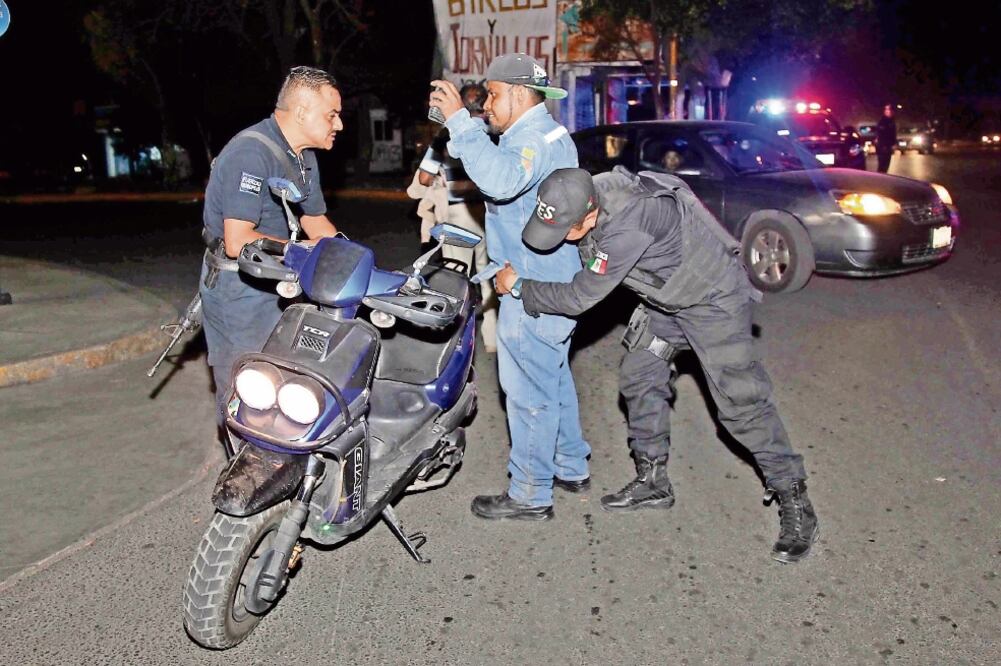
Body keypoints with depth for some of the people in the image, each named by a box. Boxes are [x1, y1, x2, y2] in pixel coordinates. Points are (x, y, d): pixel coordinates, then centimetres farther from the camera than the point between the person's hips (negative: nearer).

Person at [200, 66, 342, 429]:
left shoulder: (303, 156, 8)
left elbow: (316, 222, 16)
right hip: (237, 289, -9)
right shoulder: (251, 153, -23)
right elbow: (238, 242, -28)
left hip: (271, 287, 9)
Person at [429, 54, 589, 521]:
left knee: (528, 393, -2)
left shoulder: (534, 136, -18)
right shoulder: (545, 133, 17)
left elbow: (501, 179, -39)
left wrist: (460, 120, -33)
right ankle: (571, 467, 36)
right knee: (554, 380, 22)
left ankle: (530, 495, 9)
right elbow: (495, 176, 22)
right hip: (555, 284, 11)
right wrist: (458, 131, 9)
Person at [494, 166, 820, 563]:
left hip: (714, 296, -9)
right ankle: (652, 481, 22)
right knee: (639, 377, 8)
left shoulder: (626, 227, -39)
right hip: (665, 297, 9)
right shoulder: (589, 191, -14)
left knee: (739, 400, -8)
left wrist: (519, 286, -20)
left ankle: (794, 503, 4)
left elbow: (580, 297, -32)